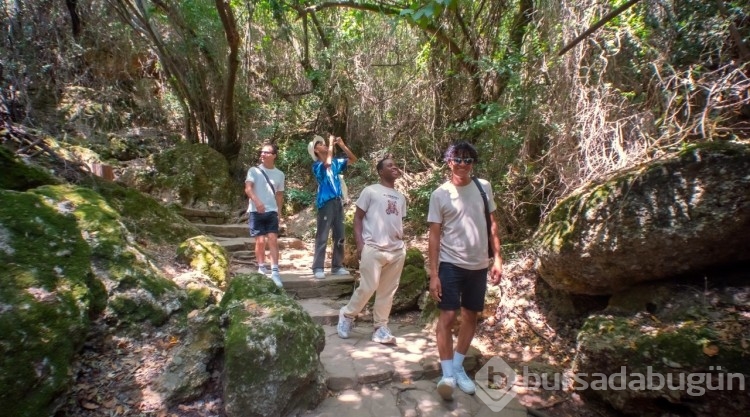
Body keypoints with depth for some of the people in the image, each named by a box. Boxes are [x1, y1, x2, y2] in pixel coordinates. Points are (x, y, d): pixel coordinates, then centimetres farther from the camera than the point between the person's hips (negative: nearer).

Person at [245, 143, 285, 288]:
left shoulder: (279, 174, 9)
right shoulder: (253, 170, 0)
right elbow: (248, 188, -13)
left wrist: (279, 212, 12)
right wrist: (257, 201, -31)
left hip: (272, 212, 2)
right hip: (255, 211, -1)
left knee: (273, 240, -8)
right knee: (260, 241, 0)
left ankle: (275, 272, -8)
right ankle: (261, 268, 20)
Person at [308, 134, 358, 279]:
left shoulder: (335, 162, 15)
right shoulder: (317, 165, -4)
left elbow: (353, 159, 19)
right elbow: (327, 163, -26)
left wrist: (342, 145, 7)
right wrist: (331, 144, -14)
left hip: (338, 202, 7)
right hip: (326, 203, -7)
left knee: (339, 236, 9)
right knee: (322, 237, -5)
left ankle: (337, 266, 18)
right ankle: (318, 268, 0)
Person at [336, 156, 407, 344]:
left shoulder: (401, 197, 18)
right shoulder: (371, 191, 2)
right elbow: (358, 217, -1)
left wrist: (402, 243, 10)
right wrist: (360, 243, -10)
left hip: (397, 250, 6)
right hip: (373, 248, -5)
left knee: (387, 291, 8)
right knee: (367, 287, -6)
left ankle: (380, 327, 17)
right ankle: (347, 315, 17)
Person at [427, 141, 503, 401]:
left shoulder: (484, 187, 3)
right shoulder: (440, 194, -7)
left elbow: (491, 224, 10)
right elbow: (434, 236, -7)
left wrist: (497, 258, 3)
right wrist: (433, 274, -11)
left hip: (479, 265, 4)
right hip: (451, 264, -4)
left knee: (471, 316, 12)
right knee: (447, 316, -6)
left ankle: (458, 367, 28)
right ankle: (448, 374, 6)